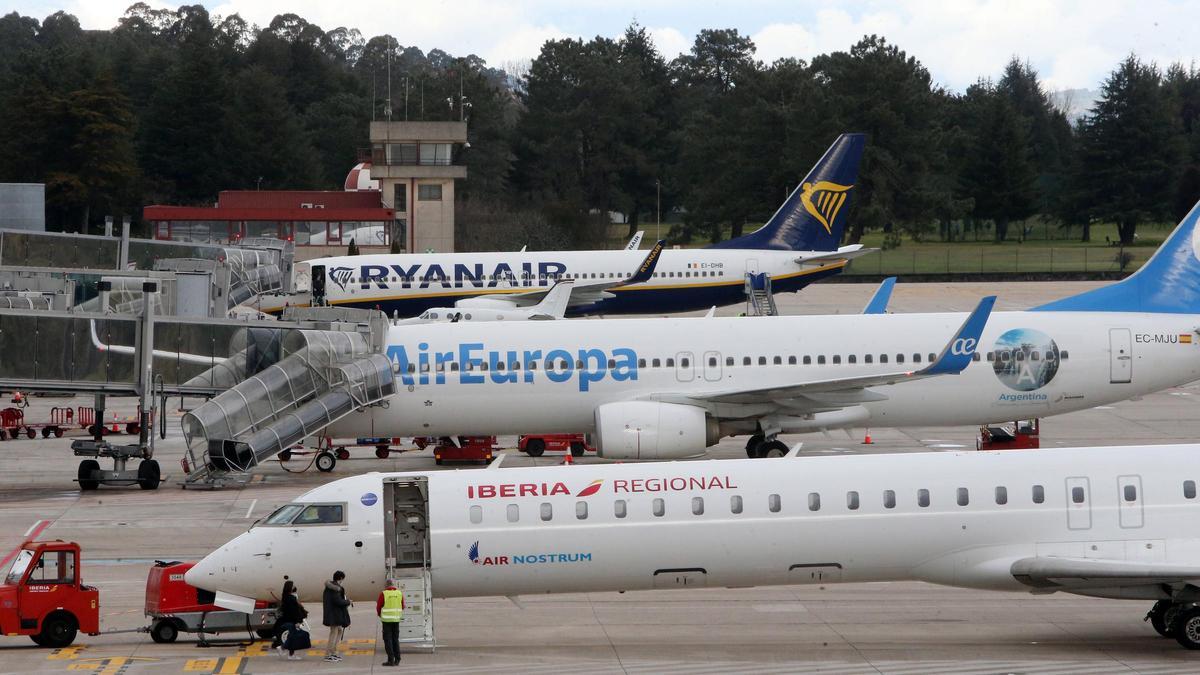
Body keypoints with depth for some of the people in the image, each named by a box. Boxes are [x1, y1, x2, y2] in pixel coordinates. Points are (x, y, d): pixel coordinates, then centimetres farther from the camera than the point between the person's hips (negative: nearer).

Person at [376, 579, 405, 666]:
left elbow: (378, 607, -3)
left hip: (386, 620, -4)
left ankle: (391, 660, -4)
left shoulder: (383, 593, -9)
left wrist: (380, 615, 18)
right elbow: (402, 607, 11)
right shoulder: (400, 593, 2)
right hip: (396, 619, 4)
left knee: (388, 640, 1)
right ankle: (397, 660, 10)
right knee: (395, 639, 12)